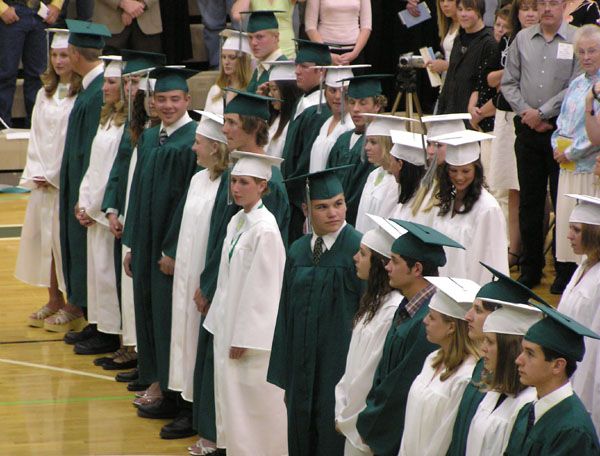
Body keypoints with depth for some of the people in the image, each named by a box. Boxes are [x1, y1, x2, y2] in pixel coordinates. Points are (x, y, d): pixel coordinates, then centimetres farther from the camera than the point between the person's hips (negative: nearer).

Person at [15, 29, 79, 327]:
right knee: (43, 234, 7)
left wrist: (53, 175, -11)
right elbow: (36, 135, 12)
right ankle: (54, 300, 15)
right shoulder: (45, 93, 12)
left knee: (65, 237, -4)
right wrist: (37, 173, 0)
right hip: (43, 178, 7)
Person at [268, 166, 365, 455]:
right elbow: (286, 316, 12)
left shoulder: (358, 250, -11)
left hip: (340, 368, -6)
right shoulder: (298, 252, 7)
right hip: (302, 369, 6)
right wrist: (286, 378, 10)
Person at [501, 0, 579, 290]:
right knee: (529, 200, 9)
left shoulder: (576, 40, -5)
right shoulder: (522, 39, 8)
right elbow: (509, 82, 10)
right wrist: (526, 112, -3)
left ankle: (565, 271, 7)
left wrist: (542, 113, -10)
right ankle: (530, 269, 18)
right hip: (527, 128, 4)